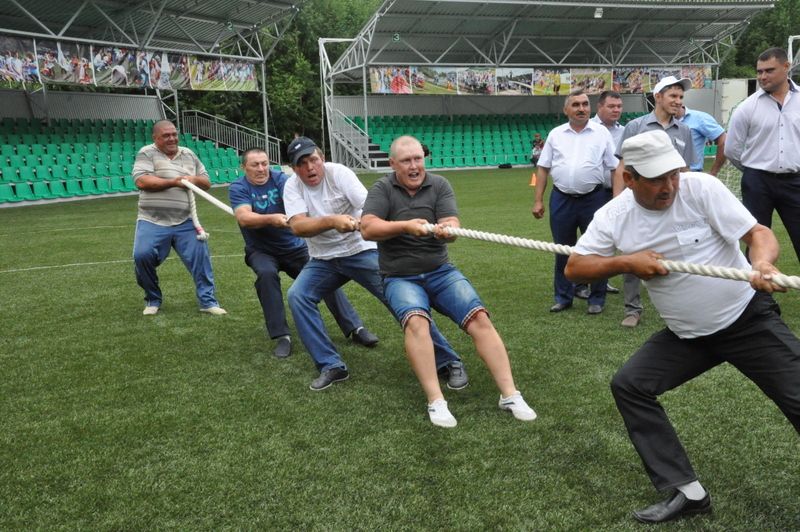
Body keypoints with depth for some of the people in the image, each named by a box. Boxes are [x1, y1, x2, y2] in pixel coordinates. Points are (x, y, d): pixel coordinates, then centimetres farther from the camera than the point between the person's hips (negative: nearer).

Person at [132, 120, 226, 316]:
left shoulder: (188, 154, 15)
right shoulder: (147, 153, 1)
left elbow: (207, 182, 17)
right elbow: (141, 181, -13)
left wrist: (194, 179, -6)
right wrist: (173, 182, -17)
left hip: (185, 222, 3)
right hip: (152, 221, -3)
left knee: (200, 256, -6)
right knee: (142, 256, -16)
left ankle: (208, 301, 4)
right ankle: (153, 299, 7)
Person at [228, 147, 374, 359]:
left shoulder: (280, 179, -9)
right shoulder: (238, 188, -11)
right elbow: (244, 218, -30)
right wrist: (271, 219, -49)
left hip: (294, 247, 1)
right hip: (262, 251, -1)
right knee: (266, 274, -32)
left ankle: (355, 328, -4)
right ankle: (281, 336, -23)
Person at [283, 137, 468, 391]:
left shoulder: (338, 172, -14)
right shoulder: (292, 187, -6)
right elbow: (298, 226, -22)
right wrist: (332, 221, -40)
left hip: (362, 250, -3)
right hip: (323, 260, 4)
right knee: (296, 296, -17)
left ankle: (448, 362, -2)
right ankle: (331, 366, -8)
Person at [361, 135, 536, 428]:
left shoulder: (439, 185, 2)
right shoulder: (382, 188, -1)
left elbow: (452, 226, -11)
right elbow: (367, 228, -15)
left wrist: (447, 228, -35)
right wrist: (405, 225, -29)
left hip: (441, 272, 2)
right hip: (400, 278, -2)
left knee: (479, 317, -18)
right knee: (416, 321, -32)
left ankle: (510, 395, -16)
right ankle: (436, 402, -30)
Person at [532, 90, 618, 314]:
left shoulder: (601, 133, 3)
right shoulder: (556, 134, 8)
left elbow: (615, 168, 2)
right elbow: (543, 168, 8)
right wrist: (538, 201, 3)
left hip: (594, 199, -2)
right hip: (562, 200, 2)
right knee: (563, 251, 9)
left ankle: (597, 299, 17)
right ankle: (563, 298, 21)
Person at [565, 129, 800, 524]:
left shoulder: (700, 187, -17)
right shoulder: (613, 216, -9)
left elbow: (758, 233, -19)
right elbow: (574, 268, -8)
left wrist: (763, 263, -42)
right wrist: (626, 262, -23)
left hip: (749, 320, -3)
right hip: (686, 335, 4)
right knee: (629, 386, -6)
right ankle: (686, 492, 0)